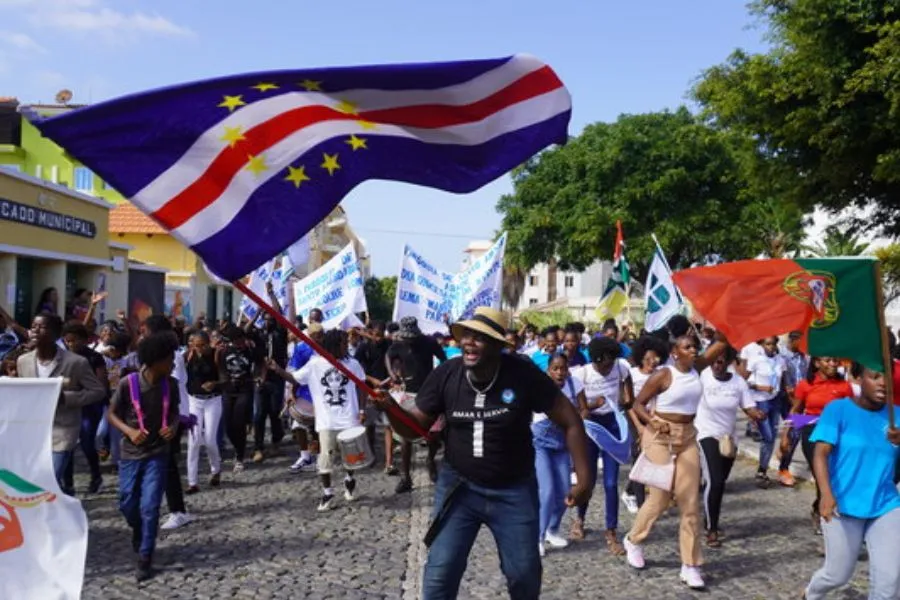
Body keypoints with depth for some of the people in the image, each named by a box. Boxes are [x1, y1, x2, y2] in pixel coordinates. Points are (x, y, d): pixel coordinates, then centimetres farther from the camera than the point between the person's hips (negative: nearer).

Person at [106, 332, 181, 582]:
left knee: (149, 507, -3)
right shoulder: (128, 383, -16)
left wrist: (173, 427, -13)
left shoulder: (171, 385, -8)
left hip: (158, 454, 0)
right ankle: (138, 530, 43)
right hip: (131, 453, 0)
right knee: (127, 503, 9)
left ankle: (145, 558, 10)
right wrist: (129, 431, -20)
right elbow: (111, 414, -5)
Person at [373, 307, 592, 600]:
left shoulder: (524, 375, -20)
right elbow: (414, 427, -4)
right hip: (458, 486, 1)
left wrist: (583, 476, -15)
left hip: (514, 490, -1)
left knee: (524, 574, 13)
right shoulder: (445, 375, -12)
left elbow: (570, 420, -11)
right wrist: (389, 408, -24)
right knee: (440, 572, -1)